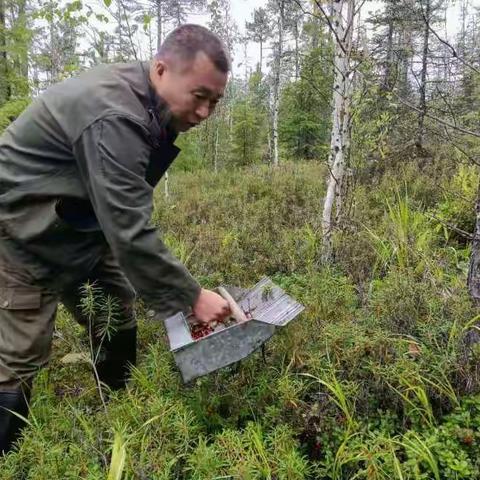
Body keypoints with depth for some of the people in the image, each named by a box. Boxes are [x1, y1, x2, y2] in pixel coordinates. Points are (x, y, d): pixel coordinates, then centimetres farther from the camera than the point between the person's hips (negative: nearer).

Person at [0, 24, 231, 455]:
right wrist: (191, 297, -26)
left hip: (80, 228, 9)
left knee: (118, 327, 11)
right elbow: (130, 231, -34)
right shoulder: (114, 116, -31)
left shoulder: (148, 105, 0)